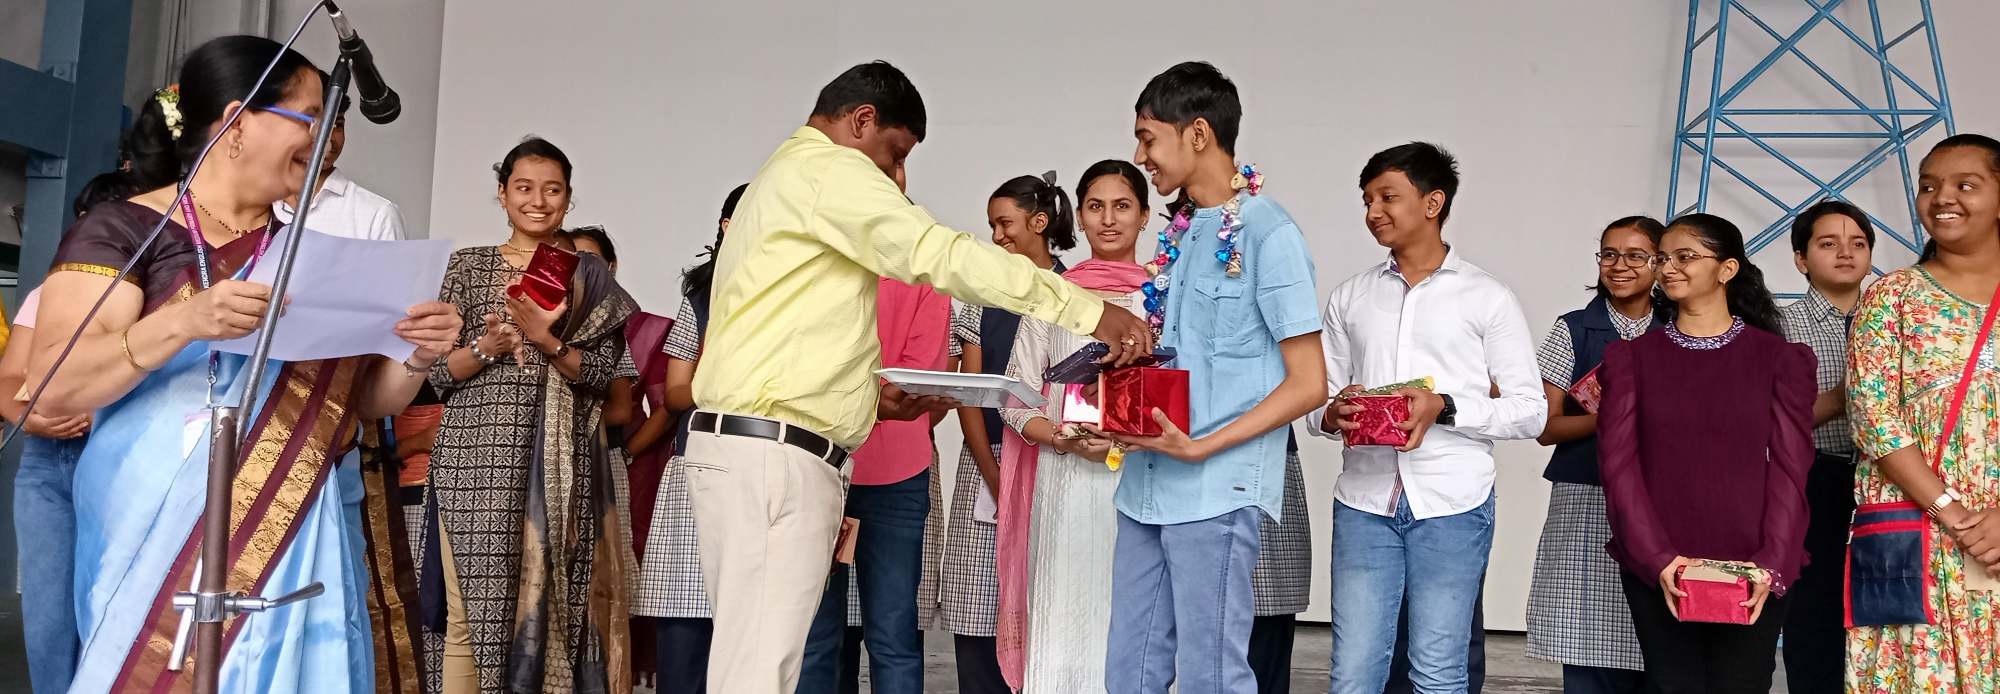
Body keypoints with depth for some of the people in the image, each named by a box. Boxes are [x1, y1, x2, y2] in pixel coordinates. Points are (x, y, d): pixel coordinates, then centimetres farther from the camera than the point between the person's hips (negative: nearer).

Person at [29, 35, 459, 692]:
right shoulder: (122, 230, -2)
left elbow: (363, 400, 13)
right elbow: (53, 388, -13)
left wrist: (419, 356, -9)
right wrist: (182, 323, -29)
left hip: (293, 539, 4)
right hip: (158, 540, -4)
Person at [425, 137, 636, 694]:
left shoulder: (589, 274, 11)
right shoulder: (469, 265, 10)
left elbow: (601, 372, 2)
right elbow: (438, 371, 5)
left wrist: (548, 341, -14)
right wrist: (487, 346, -13)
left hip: (556, 466, 0)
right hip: (475, 458, 0)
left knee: (545, 601, -3)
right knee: (470, 612, -3)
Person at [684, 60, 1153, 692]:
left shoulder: (780, 179, 27)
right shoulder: (828, 168, -5)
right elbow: (944, 254, -15)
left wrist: (882, 395, 16)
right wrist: (1089, 311, -14)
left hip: (743, 444, 10)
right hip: (774, 451, -10)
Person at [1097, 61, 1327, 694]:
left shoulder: (1268, 233, -9)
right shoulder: (1179, 233, 13)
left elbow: (1308, 384, -11)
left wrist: (1201, 448, -17)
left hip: (1215, 491, -7)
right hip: (1146, 486, 7)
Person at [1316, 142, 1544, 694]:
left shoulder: (1488, 297, 3)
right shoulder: (1349, 298, 13)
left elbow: (1530, 411, -1)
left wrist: (1444, 408, -16)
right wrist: (1332, 414, -9)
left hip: (1451, 505, -3)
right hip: (1365, 502, 3)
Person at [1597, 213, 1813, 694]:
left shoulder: (1778, 357, 5)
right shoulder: (1631, 357, 7)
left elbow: (1790, 467, -1)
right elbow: (1618, 463, -2)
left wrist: (1772, 563, -13)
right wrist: (1657, 558, -13)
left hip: (1751, 571, 0)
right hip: (1656, 569, 1)